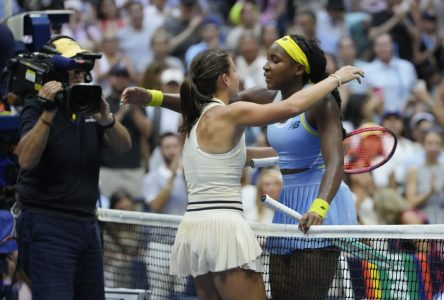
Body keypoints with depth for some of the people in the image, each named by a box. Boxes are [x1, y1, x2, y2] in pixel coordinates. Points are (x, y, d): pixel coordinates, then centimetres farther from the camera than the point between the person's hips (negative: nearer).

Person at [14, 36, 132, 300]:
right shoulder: (37, 107, -6)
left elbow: (123, 146, 1)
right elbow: (26, 159, -22)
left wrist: (106, 119, -19)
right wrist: (48, 114, -28)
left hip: (87, 224, 7)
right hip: (47, 225, -7)